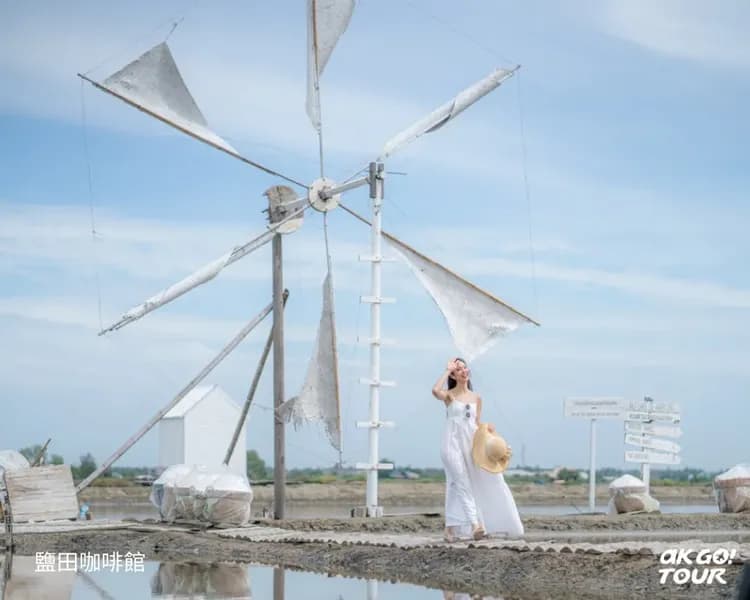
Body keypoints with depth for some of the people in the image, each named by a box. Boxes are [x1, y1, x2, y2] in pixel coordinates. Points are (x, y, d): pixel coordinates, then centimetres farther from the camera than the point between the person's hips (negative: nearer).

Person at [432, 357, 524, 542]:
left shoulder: (476, 398, 14)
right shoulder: (449, 395, 1)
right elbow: (435, 391, -23)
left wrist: (487, 426, -5)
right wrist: (447, 370, -12)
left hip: (471, 442, 5)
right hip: (453, 443, -5)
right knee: (461, 483, -11)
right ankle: (474, 524, -19)